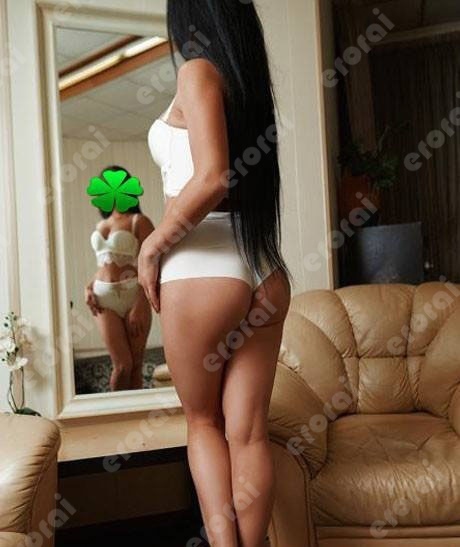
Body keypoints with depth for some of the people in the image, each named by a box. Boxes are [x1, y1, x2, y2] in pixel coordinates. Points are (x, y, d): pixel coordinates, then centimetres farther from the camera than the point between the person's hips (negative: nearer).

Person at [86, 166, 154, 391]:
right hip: (104, 298, 4)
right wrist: (89, 287, 6)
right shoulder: (100, 225, 17)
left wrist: (140, 305, -16)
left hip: (133, 294, -3)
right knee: (122, 365, -3)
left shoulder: (138, 221, -1)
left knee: (135, 365, 1)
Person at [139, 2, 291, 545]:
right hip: (265, 269, 7)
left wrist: (153, 243, -7)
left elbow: (213, 178, -18)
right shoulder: (250, 80, 19)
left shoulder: (198, 71, -3)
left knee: (203, 421, 13)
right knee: (248, 432, 9)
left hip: (203, 269, -6)